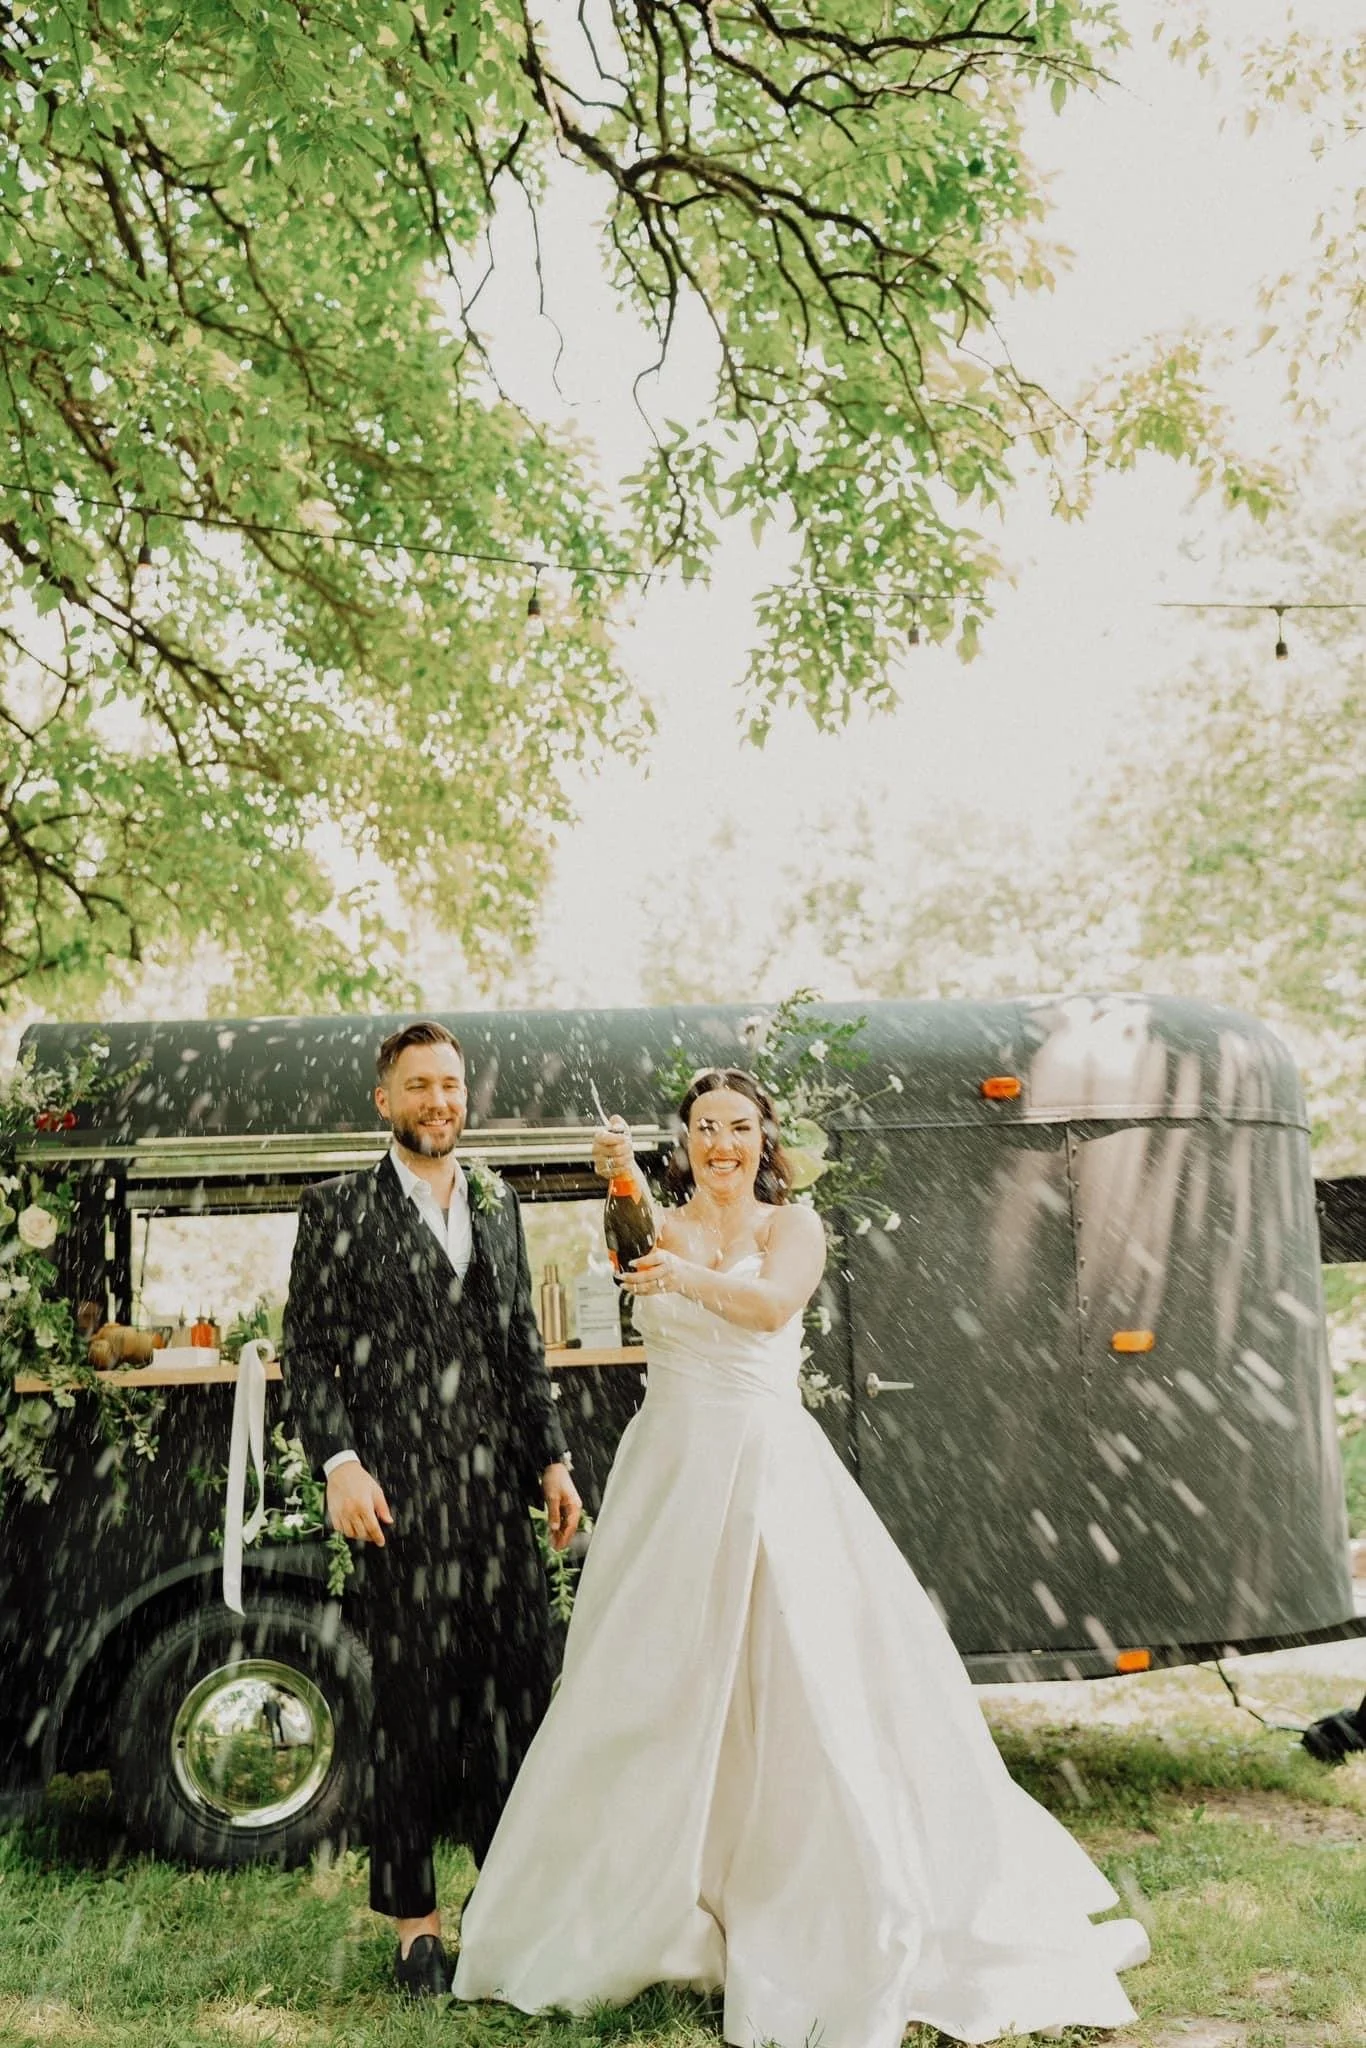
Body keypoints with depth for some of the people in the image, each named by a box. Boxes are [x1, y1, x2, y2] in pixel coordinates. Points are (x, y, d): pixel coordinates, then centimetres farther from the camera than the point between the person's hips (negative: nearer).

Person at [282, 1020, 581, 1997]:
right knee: (412, 1703, 5)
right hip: (401, 1494, -4)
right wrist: (340, 1462, -14)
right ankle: (416, 1923, 19)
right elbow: (307, 1350, -3)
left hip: (500, 1490, 4)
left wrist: (553, 1459, 11)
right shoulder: (341, 1208, 0)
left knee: (520, 1689, 8)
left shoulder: (498, 1206, 14)